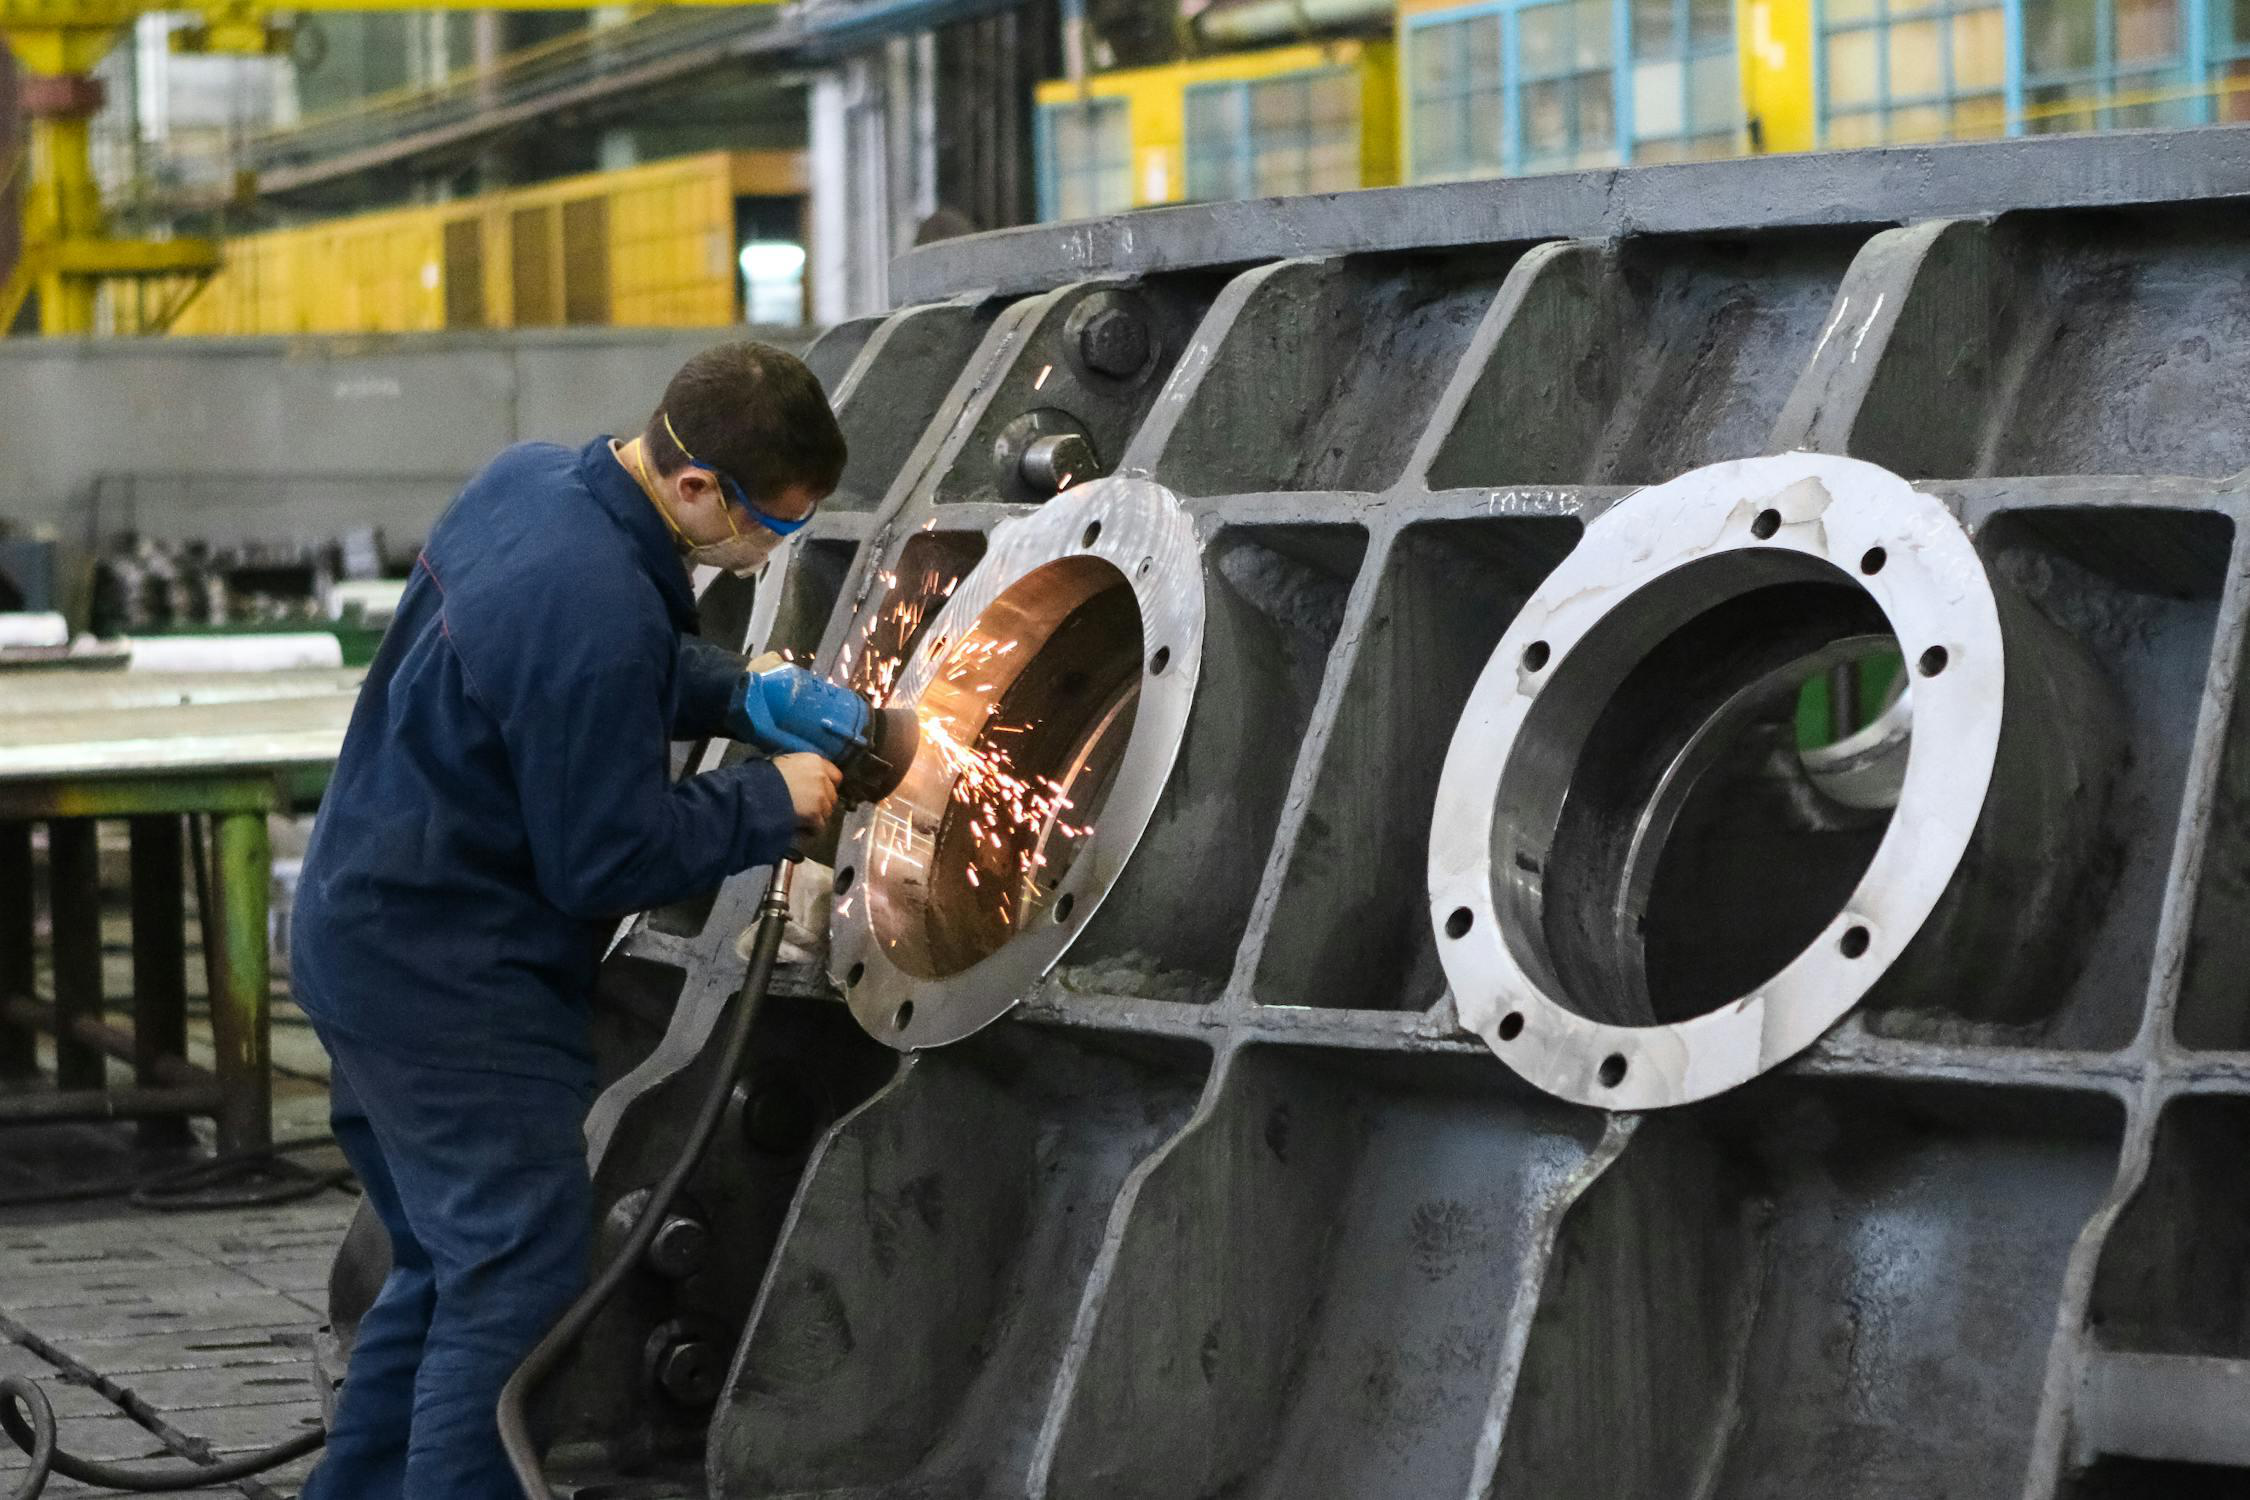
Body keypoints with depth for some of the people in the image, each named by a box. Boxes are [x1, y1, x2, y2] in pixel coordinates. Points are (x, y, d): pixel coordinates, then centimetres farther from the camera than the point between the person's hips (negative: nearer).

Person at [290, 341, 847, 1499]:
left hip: (369, 935, 10)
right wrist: (771, 802, -8)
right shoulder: (594, 611, -29)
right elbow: (605, 859, -20)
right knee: (519, 1283, -6)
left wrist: (740, 693, 6)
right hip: (448, 981, -10)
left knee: (451, 1263, 20)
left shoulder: (531, 478, 1)